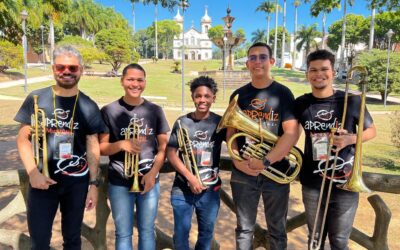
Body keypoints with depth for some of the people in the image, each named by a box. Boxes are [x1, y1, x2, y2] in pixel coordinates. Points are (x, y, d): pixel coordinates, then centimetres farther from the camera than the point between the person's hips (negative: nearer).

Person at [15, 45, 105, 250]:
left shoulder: (88, 106, -2)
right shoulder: (36, 99, -3)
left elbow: (93, 147, -1)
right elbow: (23, 138, 0)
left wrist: (93, 184, -4)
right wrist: (33, 173, -13)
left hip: (77, 182, 1)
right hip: (43, 180, 0)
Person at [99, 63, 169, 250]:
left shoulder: (155, 111, 1)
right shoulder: (109, 111, -4)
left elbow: (163, 146, 4)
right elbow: (101, 148, -2)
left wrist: (153, 173, -8)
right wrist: (121, 144, -21)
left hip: (149, 180, 2)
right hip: (120, 183, -1)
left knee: (147, 231, 14)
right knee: (123, 234, 10)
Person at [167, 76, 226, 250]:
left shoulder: (220, 123, -3)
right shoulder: (182, 122, -5)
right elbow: (171, 153, -6)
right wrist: (190, 177, -13)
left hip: (210, 190, 1)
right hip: (183, 189, -1)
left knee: (207, 232, 18)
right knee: (181, 233, 11)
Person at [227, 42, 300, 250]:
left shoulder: (283, 93, -2)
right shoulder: (238, 95, 5)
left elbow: (292, 133, -11)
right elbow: (231, 132, 5)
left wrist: (265, 161, -19)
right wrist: (236, 159, -11)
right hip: (243, 173, 2)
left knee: (277, 229, 14)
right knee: (244, 228, 14)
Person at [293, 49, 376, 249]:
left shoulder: (351, 101, -8)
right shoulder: (301, 104, -2)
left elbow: (371, 131, 4)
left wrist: (350, 139, -15)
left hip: (345, 184, -1)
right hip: (312, 184, 2)